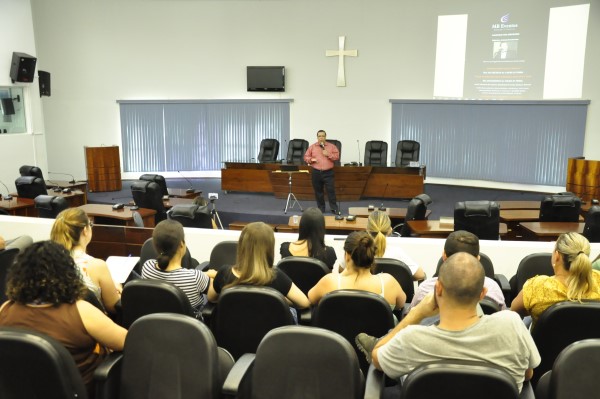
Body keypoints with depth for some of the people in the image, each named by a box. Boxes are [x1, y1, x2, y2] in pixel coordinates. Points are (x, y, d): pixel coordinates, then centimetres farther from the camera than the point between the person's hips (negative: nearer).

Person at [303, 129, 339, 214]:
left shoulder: (331, 146, 5)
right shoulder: (312, 147, 8)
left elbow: (337, 156, 1)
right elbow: (306, 157, 9)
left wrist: (328, 154, -13)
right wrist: (311, 159, -11)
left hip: (328, 173, -2)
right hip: (316, 173, 2)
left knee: (331, 190, -5)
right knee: (318, 191, 7)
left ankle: (334, 208, 2)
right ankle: (321, 208, 18)